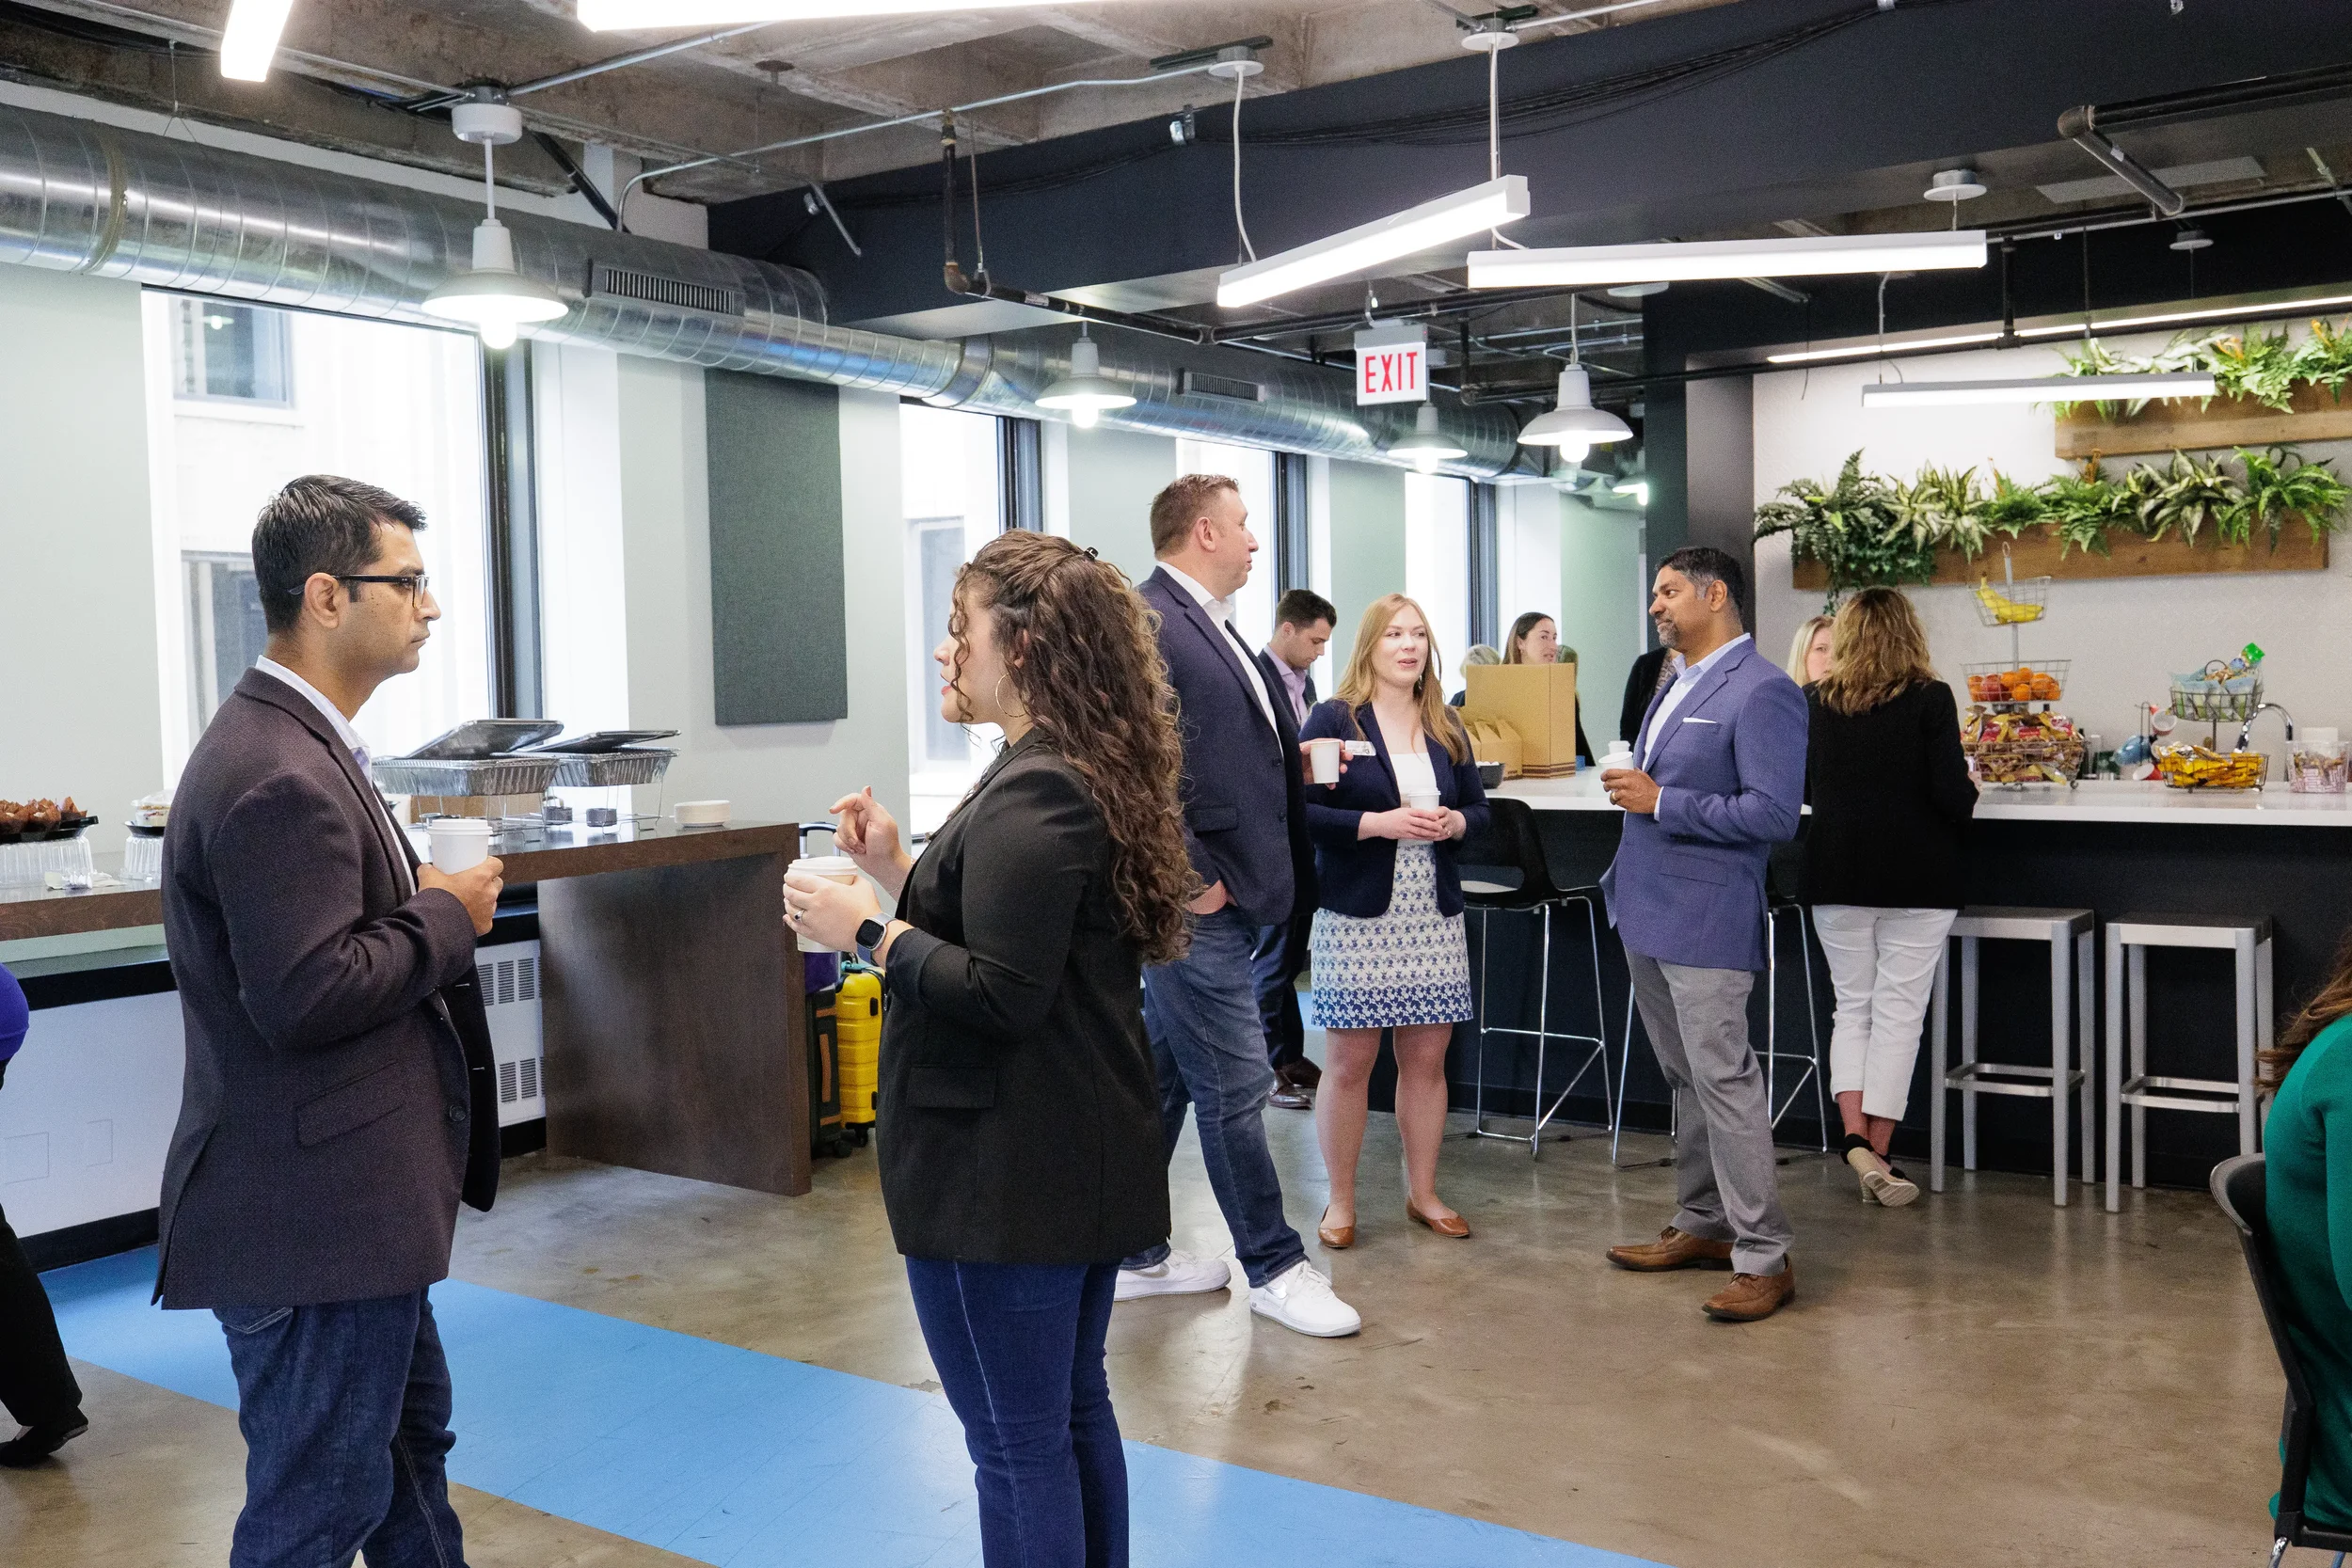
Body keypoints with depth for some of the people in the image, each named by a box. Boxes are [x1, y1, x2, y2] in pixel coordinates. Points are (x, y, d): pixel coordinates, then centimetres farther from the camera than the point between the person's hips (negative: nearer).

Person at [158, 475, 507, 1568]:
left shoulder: (297, 746, 10)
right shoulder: (280, 779, -23)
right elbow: (305, 995, -28)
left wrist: (430, 903, 4)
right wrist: (448, 917, -16)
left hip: (346, 1201, 11)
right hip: (314, 1216, -11)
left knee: (411, 1437, 25)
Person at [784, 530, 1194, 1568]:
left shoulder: (1030, 795, -20)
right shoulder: (1090, 775, 11)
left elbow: (1002, 995, -25)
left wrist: (867, 931, -16)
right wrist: (901, 875, 7)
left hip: (1005, 1173, -10)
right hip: (1086, 1160, 10)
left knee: (1017, 1443, 3)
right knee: (1072, 1411, 21)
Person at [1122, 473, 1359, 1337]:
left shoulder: (1210, 625, 16)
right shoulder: (1147, 624, -15)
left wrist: (1296, 755, 7)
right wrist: (1191, 876, -20)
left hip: (1223, 898, 10)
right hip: (1196, 904, -10)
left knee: (1166, 1077, 16)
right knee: (1235, 1085, 1)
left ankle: (1134, 1254, 28)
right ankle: (1274, 1266, 16)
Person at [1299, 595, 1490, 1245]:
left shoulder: (1446, 728, 12)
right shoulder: (1333, 720, -4)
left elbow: (1479, 808, 16)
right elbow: (1301, 809, -11)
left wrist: (1452, 822, -6)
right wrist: (1380, 823, -20)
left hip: (1434, 917, 5)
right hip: (1356, 917, -4)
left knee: (1427, 1058, 8)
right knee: (1348, 1063, 1)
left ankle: (1423, 1193, 23)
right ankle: (1341, 1203, 15)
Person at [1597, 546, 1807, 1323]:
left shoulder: (1762, 692, -14)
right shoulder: (1676, 684, 16)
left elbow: (1774, 813, -21)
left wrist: (1661, 803, -20)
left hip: (1705, 918, -9)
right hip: (1649, 911, 9)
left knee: (1724, 1079, -8)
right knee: (1686, 1077, 16)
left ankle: (1763, 1257, 0)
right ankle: (1702, 1225, 28)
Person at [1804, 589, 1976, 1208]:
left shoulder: (1813, 701, 0)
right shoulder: (1929, 698, -9)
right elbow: (1953, 795, -13)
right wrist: (1968, 796, 9)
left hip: (1837, 877, 3)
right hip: (1917, 877, -2)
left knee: (1852, 1006, 14)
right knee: (1898, 1012, 4)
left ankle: (1855, 1134, -3)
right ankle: (1877, 1155, 6)